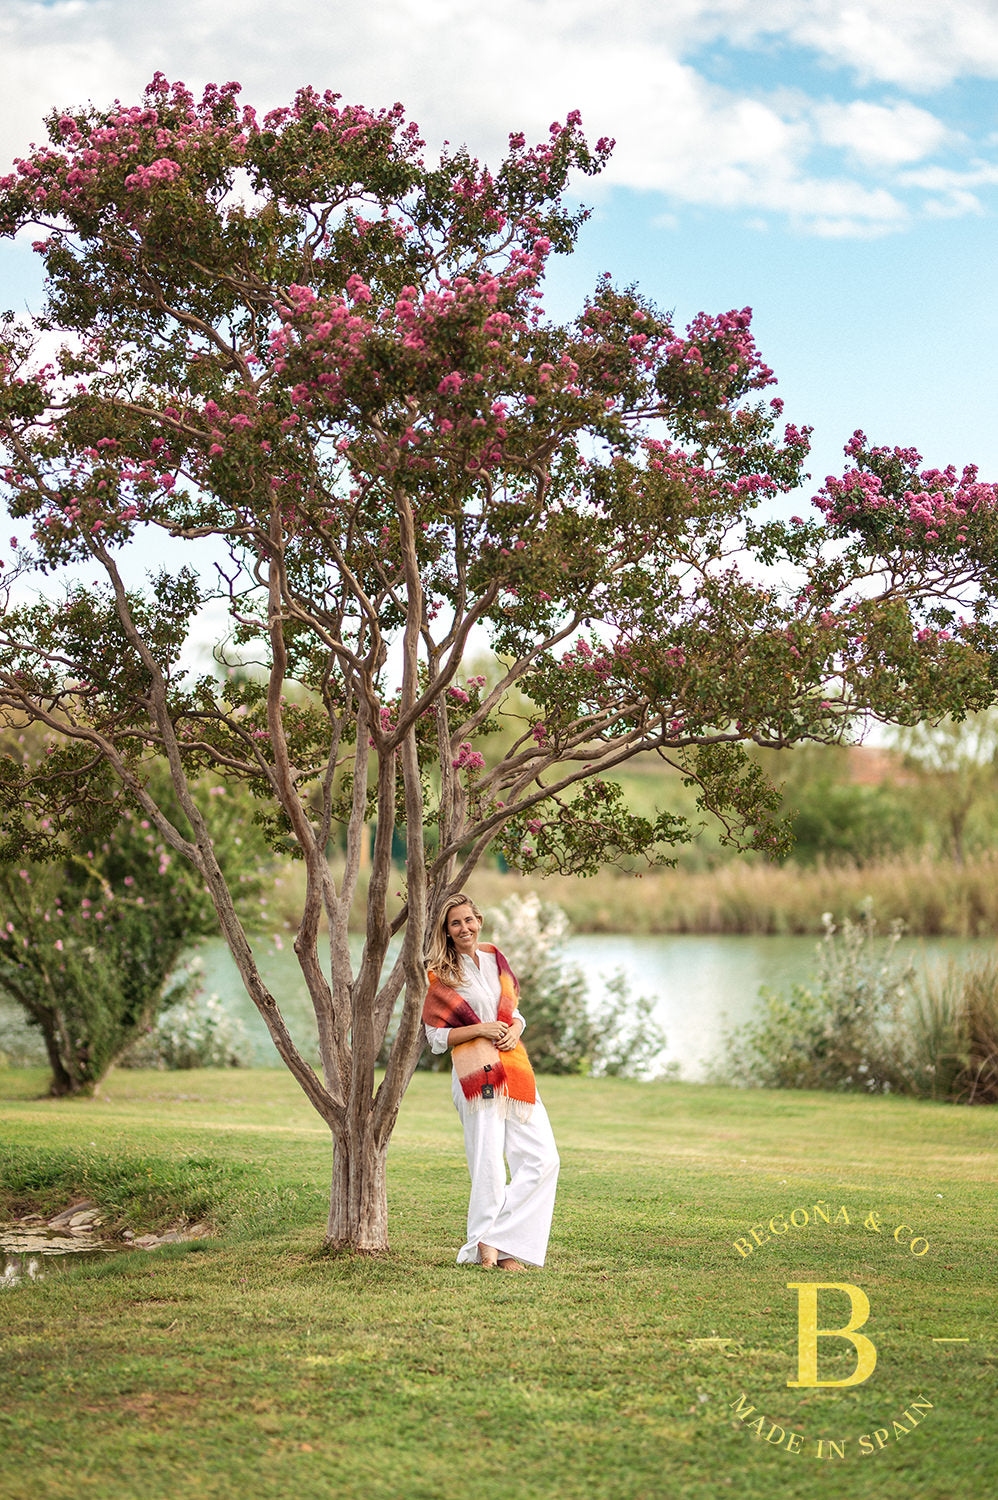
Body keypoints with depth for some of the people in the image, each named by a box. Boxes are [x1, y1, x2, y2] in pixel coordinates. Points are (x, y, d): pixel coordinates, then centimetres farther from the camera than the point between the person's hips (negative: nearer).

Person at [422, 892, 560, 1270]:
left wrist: (514, 1029, 0)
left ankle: (497, 1239, 1)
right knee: (488, 1162, -7)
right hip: (475, 1072, -5)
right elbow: (436, 1036, 0)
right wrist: (480, 1029, -13)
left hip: (513, 1067, 6)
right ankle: (485, 1246, 9)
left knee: (543, 1158, -4)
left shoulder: (493, 957, 15)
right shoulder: (439, 974, 1)